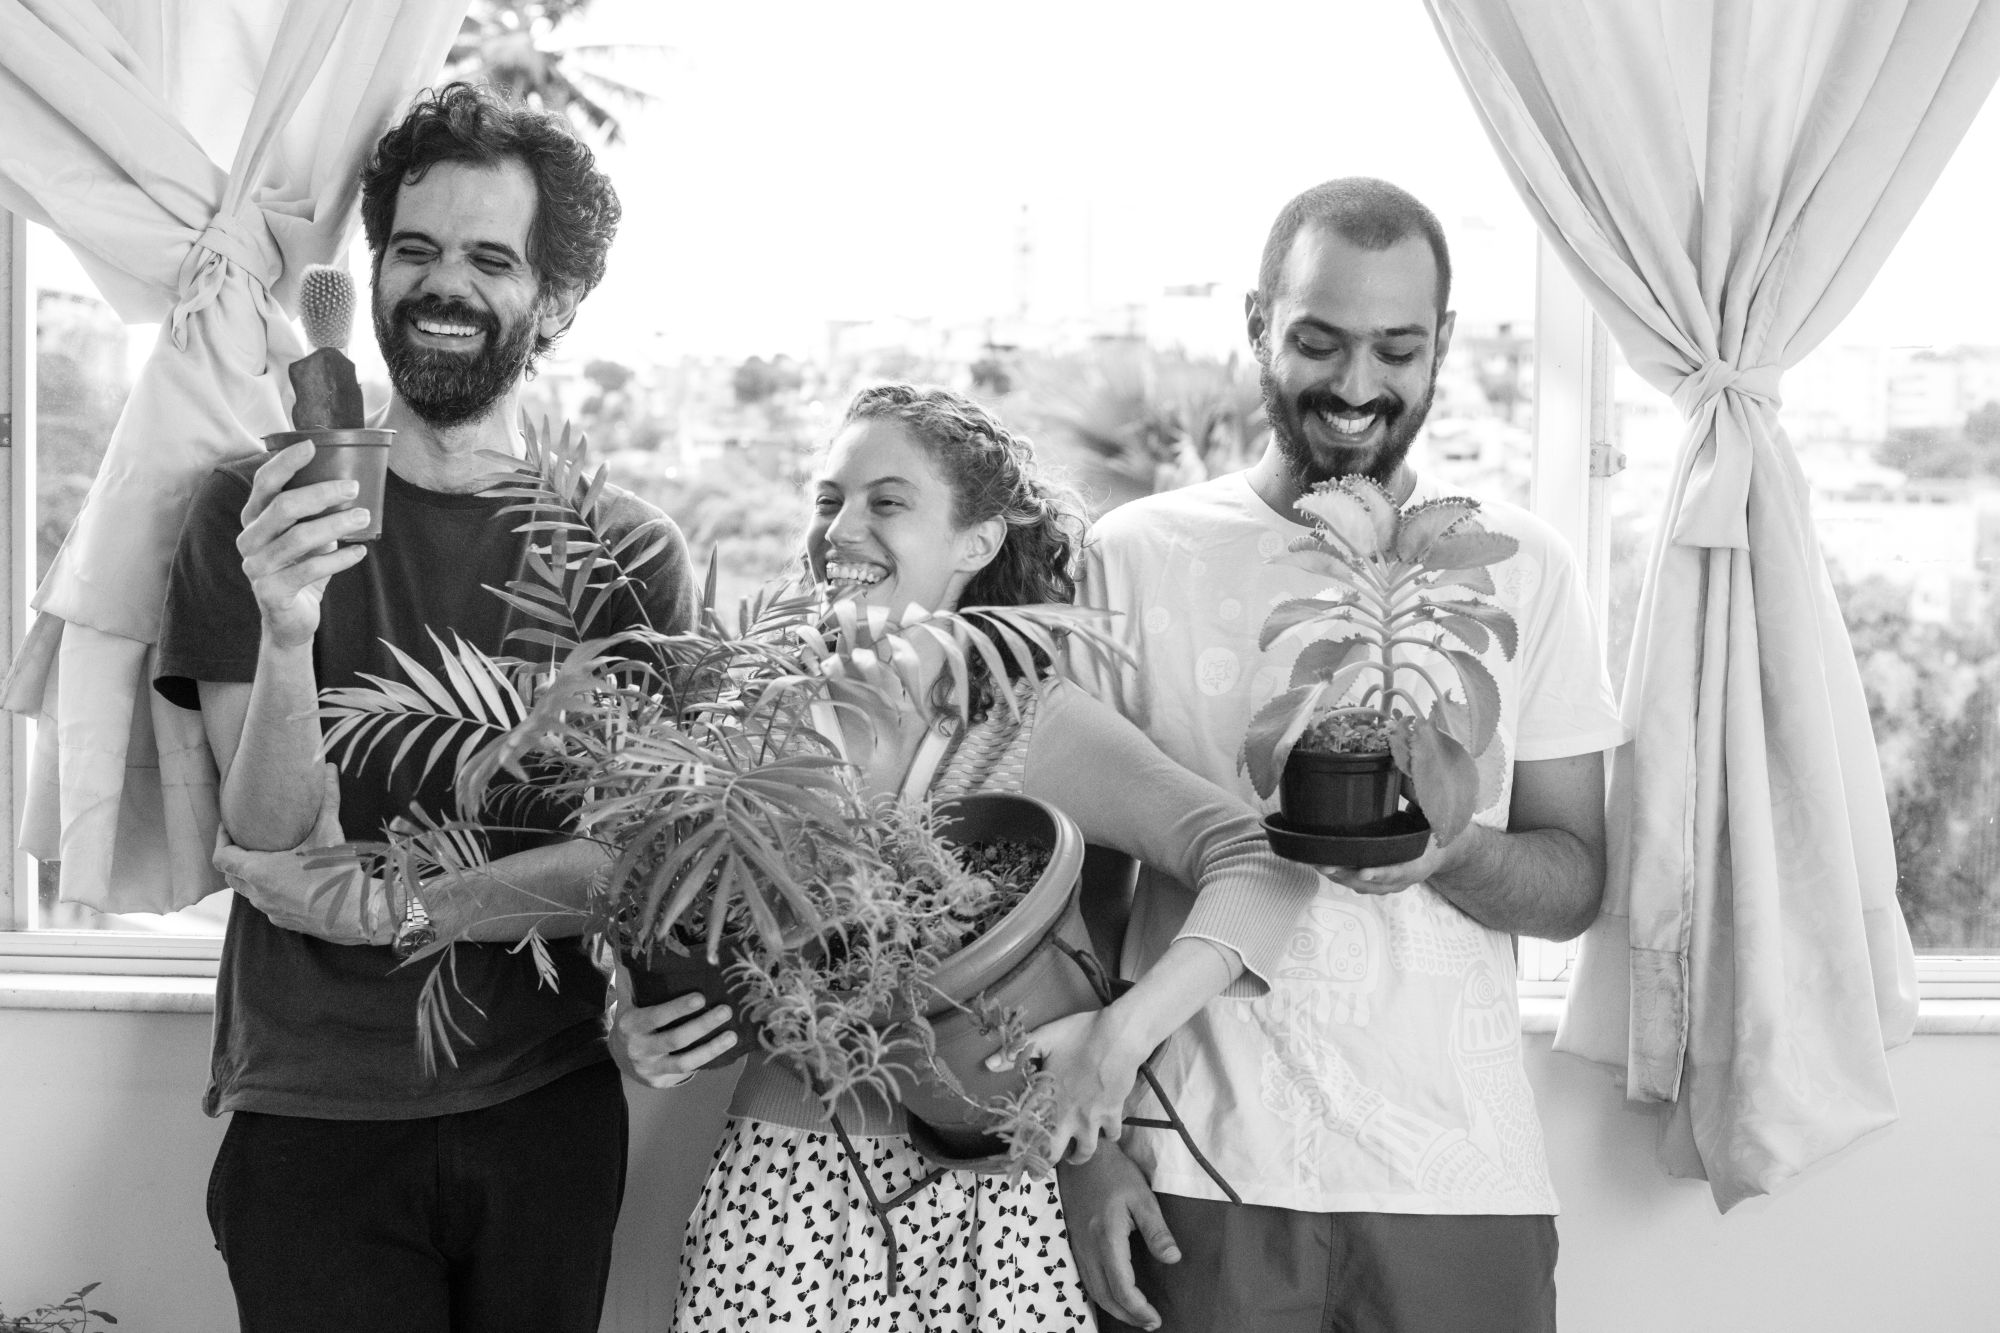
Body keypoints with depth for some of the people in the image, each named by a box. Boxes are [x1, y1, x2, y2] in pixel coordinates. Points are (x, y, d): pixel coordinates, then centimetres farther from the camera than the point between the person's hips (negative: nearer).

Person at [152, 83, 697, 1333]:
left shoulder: (632, 551, 0)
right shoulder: (251, 514, -2)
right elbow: (275, 842, -10)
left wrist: (378, 906, -18)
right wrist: (285, 634, -29)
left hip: (549, 1112, 2)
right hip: (311, 1123, -1)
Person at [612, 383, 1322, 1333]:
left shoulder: (1031, 729, -7)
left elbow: (1263, 865, -15)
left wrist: (1118, 1038, -27)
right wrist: (632, 1039, -14)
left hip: (979, 1213, -1)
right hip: (777, 1187, 1)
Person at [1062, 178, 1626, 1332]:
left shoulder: (1522, 567, 3)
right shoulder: (1135, 557, 0)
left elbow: (1577, 880, 4)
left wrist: (1449, 851, -17)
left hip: (1460, 1185, 1)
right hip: (1196, 1181, -1)